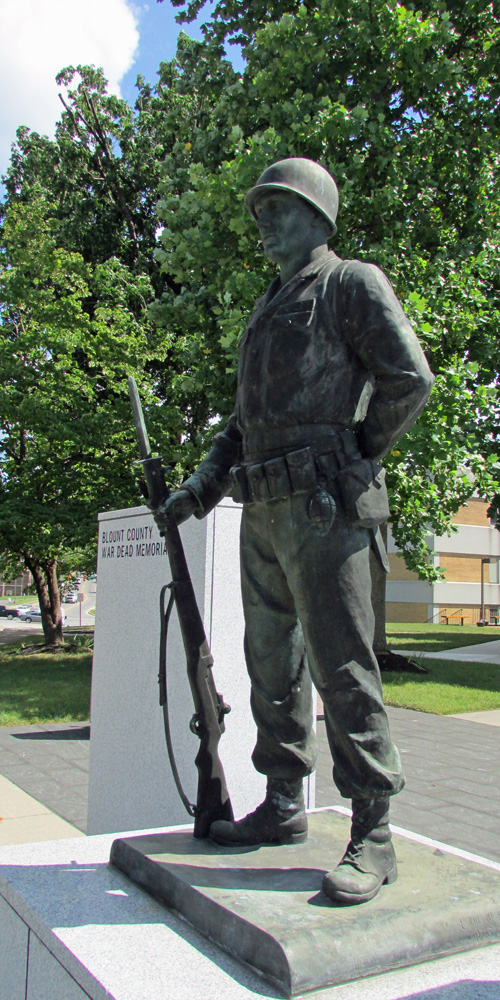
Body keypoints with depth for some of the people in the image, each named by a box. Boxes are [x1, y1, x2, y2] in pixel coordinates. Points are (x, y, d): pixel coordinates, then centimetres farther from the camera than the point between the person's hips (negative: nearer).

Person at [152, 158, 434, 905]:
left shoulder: (352, 285, 2)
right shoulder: (269, 310, 26)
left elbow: (410, 379, -9)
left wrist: (355, 457, -3)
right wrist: (201, 487, 14)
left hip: (320, 506, -8)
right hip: (264, 512, 9)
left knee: (341, 667, -9)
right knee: (272, 662, 12)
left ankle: (373, 836, 1)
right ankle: (283, 806, 25)